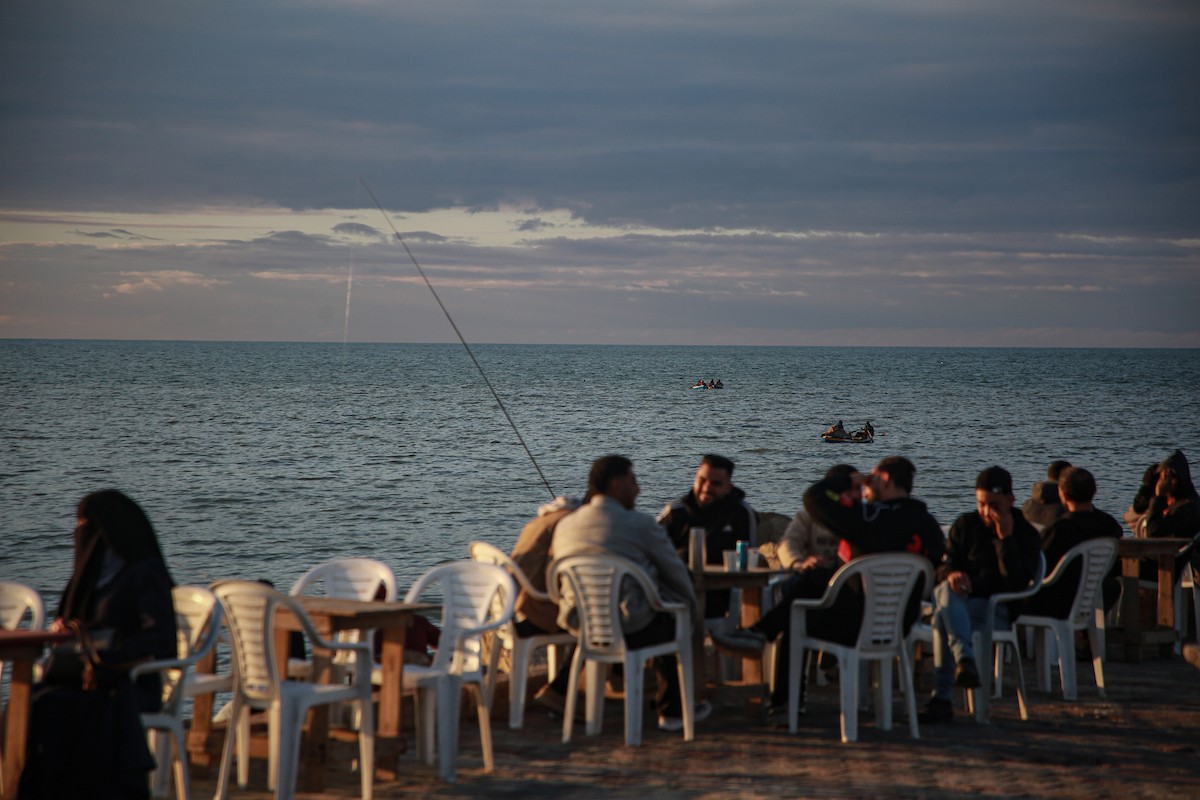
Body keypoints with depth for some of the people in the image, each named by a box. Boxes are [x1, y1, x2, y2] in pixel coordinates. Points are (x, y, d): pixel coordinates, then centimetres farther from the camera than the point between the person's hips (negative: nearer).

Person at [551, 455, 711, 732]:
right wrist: (695, 617, 17)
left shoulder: (564, 526, 6)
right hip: (632, 631, -7)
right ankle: (672, 710, 27)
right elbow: (677, 575, -1)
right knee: (675, 619, 22)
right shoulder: (641, 525, -10)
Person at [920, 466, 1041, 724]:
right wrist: (952, 574, -22)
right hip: (960, 600, 3)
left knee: (943, 618, -35)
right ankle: (964, 659, -52)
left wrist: (1005, 538, -18)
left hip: (995, 608, -3)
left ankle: (941, 699, -41)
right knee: (946, 590, -36)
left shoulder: (1027, 534, 3)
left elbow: (1017, 584, -11)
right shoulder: (964, 525, 13)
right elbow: (943, 566, 4)